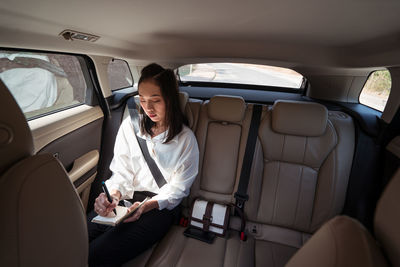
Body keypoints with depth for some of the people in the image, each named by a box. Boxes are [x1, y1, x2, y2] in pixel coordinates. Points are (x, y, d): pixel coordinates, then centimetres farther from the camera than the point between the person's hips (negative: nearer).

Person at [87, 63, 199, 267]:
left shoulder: (186, 138, -6)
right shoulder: (130, 125, 4)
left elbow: (177, 188, -4)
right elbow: (121, 171, 5)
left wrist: (147, 206, -19)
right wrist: (113, 194, -16)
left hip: (161, 205, -3)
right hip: (126, 197, 4)